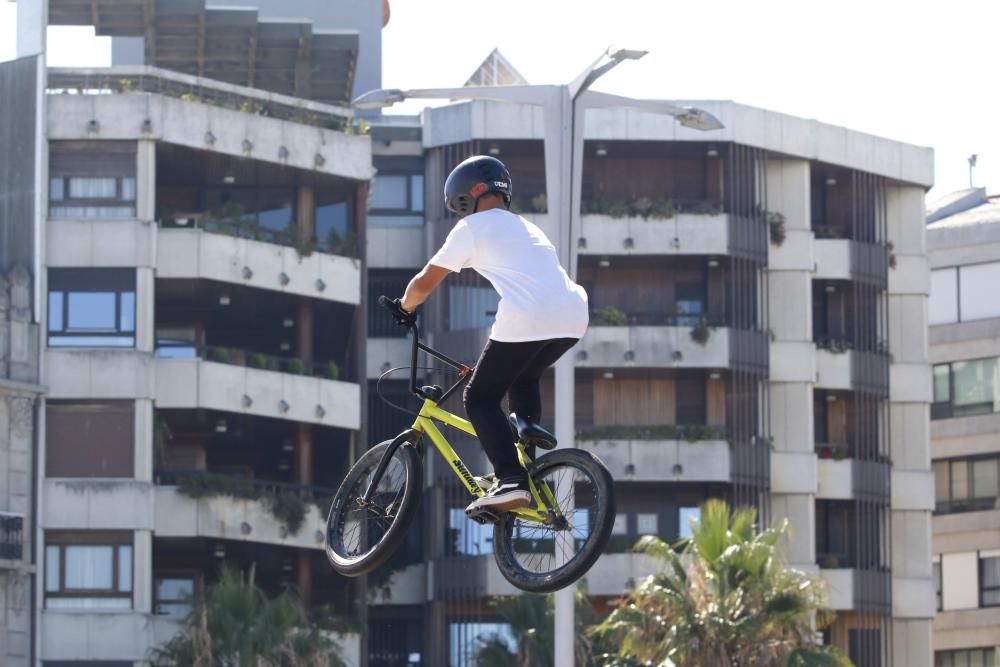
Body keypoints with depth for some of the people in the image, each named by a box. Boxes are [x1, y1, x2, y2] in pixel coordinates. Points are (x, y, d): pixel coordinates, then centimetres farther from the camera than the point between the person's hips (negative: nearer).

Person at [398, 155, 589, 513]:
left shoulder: (472, 228, 12)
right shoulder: (526, 227, 33)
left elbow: (424, 284, 12)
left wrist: (403, 308, 33)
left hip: (527, 319, -7)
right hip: (573, 317, 7)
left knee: (480, 399, 7)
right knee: (523, 380, 32)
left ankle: (511, 481, -10)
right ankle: (526, 460, 22)